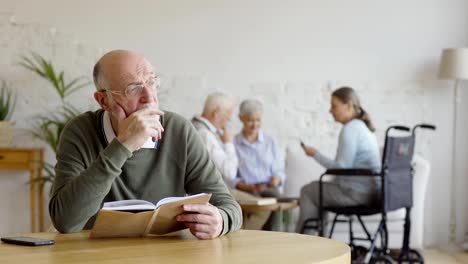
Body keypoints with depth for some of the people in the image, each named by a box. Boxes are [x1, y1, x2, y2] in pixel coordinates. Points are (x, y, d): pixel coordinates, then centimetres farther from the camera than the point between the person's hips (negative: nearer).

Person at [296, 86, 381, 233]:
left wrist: (316, 155, -8)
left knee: (307, 191, 3)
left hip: (357, 193, -10)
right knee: (314, 187, 24)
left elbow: (342, 167, -19)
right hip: (369, 191, 10)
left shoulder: (350, 129, -16)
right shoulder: (362, 126, 14)